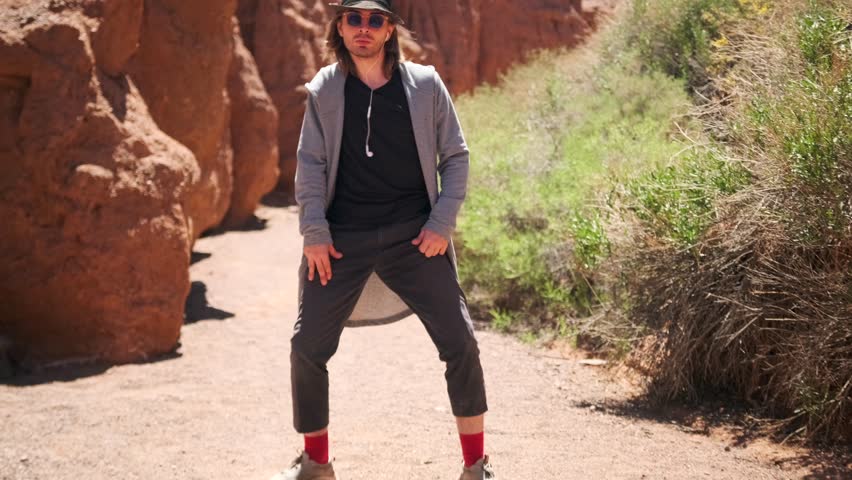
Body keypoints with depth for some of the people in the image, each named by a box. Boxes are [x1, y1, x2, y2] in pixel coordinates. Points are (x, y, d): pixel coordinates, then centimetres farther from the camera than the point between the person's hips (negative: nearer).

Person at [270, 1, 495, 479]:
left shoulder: (425, 84, 1)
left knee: (460, 341, -5)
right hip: (342, 239, 1)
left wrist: (442, 224, -5)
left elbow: (456, 156, 4)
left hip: (414, 236, -1)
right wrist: (314, 233, -6)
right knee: (308, 347, 1)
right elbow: (311, 164, 3)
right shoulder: (324, 89, 3)